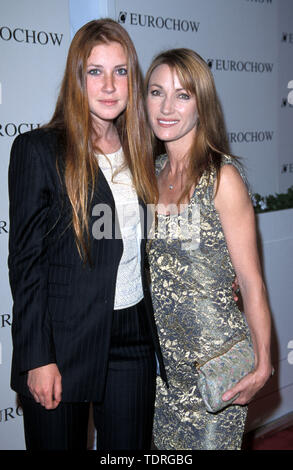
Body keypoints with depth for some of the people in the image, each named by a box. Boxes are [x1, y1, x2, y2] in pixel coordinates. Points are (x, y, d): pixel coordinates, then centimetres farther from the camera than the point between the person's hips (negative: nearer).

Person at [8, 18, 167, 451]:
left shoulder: (138, 152, 9)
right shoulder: (38, 149, -7)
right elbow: (25, 260, -9)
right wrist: (38, 359, -13)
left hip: (133, 340, 5)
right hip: (62, 346, -4)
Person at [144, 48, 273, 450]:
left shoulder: (222, 177, -15)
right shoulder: (154, 172, 4)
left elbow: (251, 281, -13)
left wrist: (262, 364, -14)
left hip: (215, 355, -6)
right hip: (163, 351, 6)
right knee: (167, 444, 17)